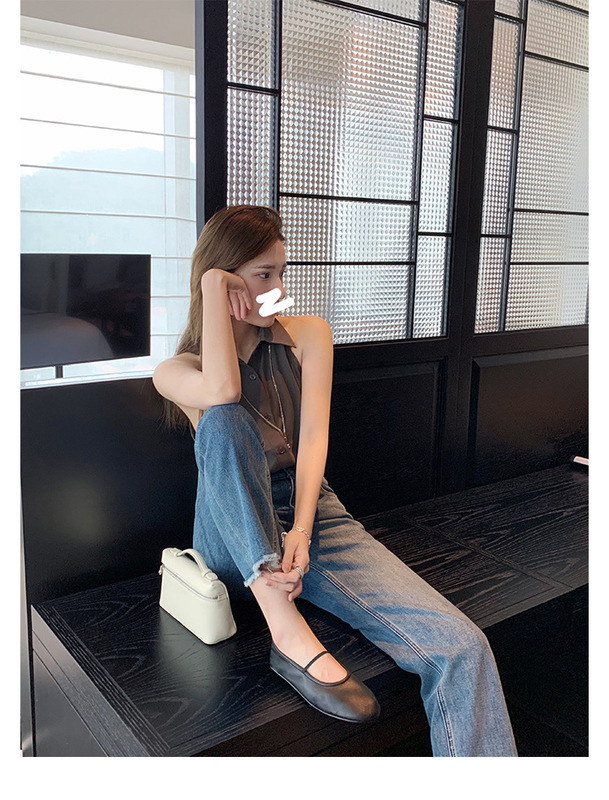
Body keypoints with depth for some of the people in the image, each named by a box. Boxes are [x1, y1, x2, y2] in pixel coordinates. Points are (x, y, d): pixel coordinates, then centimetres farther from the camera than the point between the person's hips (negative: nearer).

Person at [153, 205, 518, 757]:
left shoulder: (309, 335, 9)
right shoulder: (178, 371, 3)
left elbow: (314, 437, -5)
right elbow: (223, 392, -24)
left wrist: (301, 532, -21)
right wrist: (212, 287, -11)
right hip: (233, 539, -1)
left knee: (461, 648, -22)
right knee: (224, 420, -34)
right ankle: (290, 635, -34)